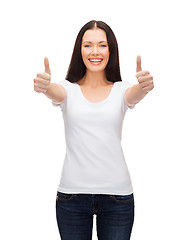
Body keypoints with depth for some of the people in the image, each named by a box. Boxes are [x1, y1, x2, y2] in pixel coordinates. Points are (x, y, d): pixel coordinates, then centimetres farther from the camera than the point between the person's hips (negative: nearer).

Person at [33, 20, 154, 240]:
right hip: (72, 192, 0)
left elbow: (135, 95, -18)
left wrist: (144, 87, -42)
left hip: (117, 193, 0)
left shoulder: (121, 90, 4)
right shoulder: (68, 89, 3)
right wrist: (45, 86, -42)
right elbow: (56, 92, -18)